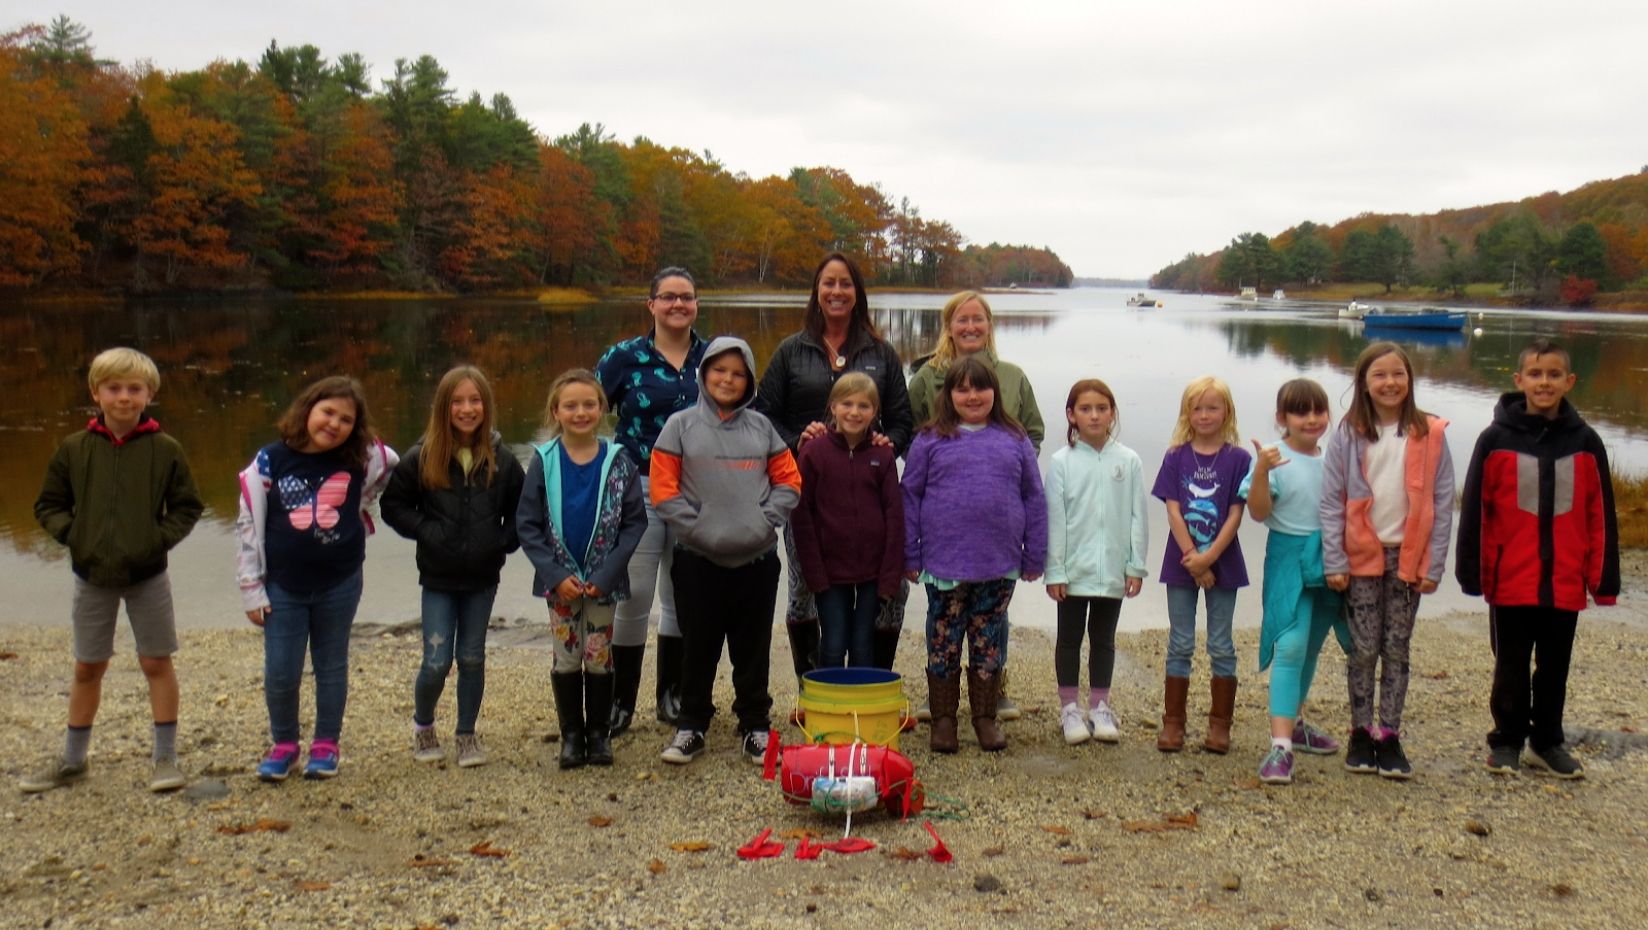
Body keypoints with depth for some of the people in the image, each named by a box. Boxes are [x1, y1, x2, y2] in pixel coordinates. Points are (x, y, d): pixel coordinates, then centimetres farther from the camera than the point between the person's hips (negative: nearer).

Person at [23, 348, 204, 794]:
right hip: (92, 576, 2)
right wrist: (71, 533, -9)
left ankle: (165, 757, 15)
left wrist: (163, 537, -12)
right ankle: (72, 760, 26)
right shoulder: (74, 449, -2)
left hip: (148, 573, -2)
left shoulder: (165, 450, -6)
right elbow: (48, 505, 7)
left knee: (157, 662, 5)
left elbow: (187, 506, 2)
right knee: (87, 667, 12)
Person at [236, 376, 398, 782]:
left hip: (340, 584, 1)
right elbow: (248, 525, -3)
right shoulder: (271, 460, -8)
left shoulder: (362, 459, -6)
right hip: (283, 585, -1)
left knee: (332, 667, 12)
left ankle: (326, 746, 26)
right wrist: (251, 588, -4)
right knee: (280, 672, 2)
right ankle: (283, 745, 23)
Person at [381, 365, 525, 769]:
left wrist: (504, 541, -5)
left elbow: (520, 510, 9)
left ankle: (467, 735, 26)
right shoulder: (421, 458, -8)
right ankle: (422, 725, 25)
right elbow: (393, 504, 0)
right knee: (437, 662, -2)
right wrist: (424, 530, -12)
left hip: (482, 578, 2)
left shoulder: (501, 459, -3)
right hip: (438, 578, -2)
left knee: (472, 659, 10)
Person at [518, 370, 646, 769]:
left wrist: (606, 575, -13)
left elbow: (635, 522, -5)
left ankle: (599, 733, 23)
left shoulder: (618, 462, -6)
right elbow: (528, 524, -4)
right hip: (560, 581, 1)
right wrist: (555, 575, -12)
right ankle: (572, 733, 23)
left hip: (604, 581, 0)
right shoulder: (544, 462, -5)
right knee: (566, 659, 9)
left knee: (600, 658, 8)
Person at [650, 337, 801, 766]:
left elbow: (788, 479, 10)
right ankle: (691, 726, 20)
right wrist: (697, 528, -11)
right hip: (698, 558, -2)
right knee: (698, 647, 7)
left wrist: (767, 521, -4)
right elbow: (663, 489, -3)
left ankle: (755, 726, 22)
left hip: (758, 558, 2)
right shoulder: (681, 425, 1)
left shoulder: (761, 427, 8)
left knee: (753, 648, 10)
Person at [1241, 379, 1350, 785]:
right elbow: (1259, 512, -17)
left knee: (1310, 648, 18)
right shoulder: (1275, 458, -10)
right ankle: (1280, 745, -20)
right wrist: (1261, 471, -30)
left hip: (1329, 561, 6)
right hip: (1289, 560, -6)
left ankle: (1295, 724, 36)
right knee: (1290, 648, -16)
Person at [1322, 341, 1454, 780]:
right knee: (1363, 649, 3)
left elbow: (1442, 504, 0)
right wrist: (1334, 562, -7)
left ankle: (1389, 736, 15)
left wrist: (1434, 565, -3)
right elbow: (1331, 502, -3)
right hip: (1361, 557, 0)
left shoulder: (1430, 434, -2)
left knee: (1396, 649, 7)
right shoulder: (1348, 434, -3)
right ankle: (1361, 733, 15)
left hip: (1409, 558, 1)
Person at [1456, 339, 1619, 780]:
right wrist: (1471, 572, -6)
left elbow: (1601, 515, 3)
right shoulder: (1496, 440, -5)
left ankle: (1547, 742, 27)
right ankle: (1507, 741, 23)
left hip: (1565, 582, 2)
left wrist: (1604, 577, 1)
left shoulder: (1586, 443, 1)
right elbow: (1474, 509, -4)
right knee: (1511, 667, 10)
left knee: (1555, 667, 13)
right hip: (1510, 580, -2)